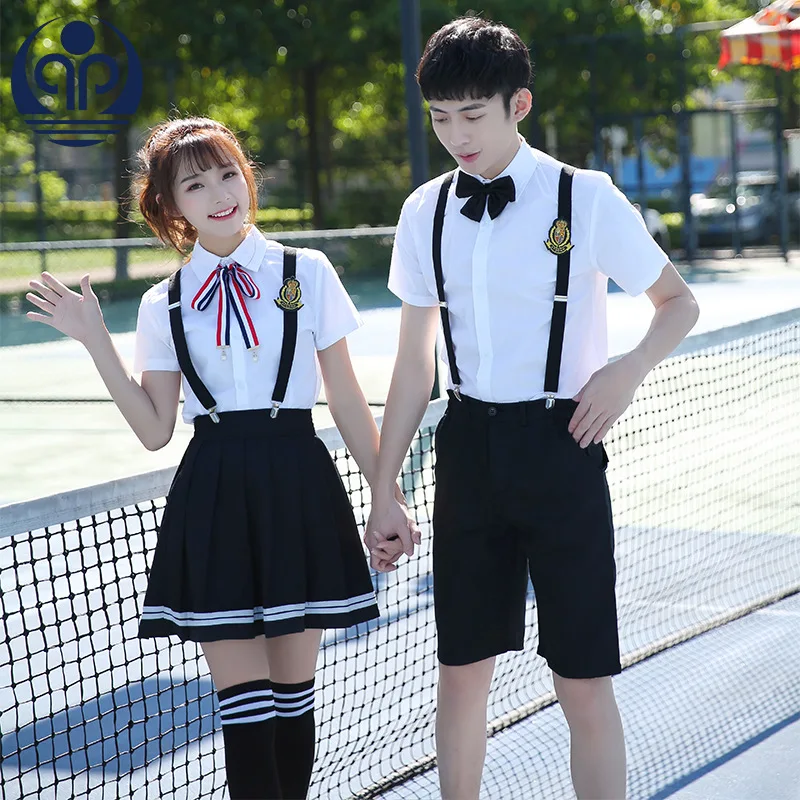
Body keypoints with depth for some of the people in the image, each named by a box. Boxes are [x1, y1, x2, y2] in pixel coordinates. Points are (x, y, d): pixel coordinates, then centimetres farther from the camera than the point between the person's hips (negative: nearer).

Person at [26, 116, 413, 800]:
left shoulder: (306, 274, 2)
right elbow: (154, 429, 5)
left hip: (298, 487, -1)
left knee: (293, 689, 7)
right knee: (242, 698, 0)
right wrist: (95, 340, 0)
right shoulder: (165, 306, 7)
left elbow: (347, 399, 6)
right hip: (213, 501, 1)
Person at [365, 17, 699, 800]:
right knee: (461, 672, 10)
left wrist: (631, 367, -15)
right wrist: (383, 494, 8)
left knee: (585, 685, -1)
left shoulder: (586, 199, -7)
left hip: (560, 446, -3)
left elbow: (678, 303, 5)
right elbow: (413, 364, 10)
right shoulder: (425, 213, 4)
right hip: (468, 449, 4)